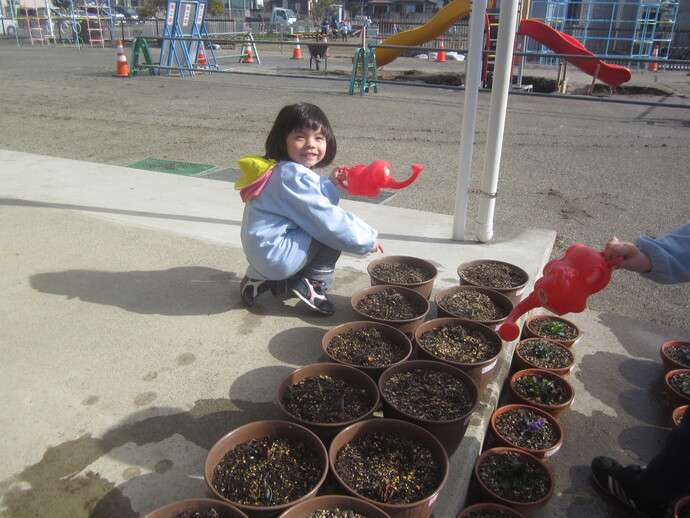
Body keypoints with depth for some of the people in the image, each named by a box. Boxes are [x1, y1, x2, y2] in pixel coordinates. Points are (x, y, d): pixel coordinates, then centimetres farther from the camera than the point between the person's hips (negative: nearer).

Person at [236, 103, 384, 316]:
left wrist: (329, 183, 8)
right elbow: (327, 220, -20)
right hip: (277, 256, -10)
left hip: (261, 254, 10)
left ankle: (267, 280, 20)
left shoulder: (280, 171, 11)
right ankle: (312, 282, -1)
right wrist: (368, 238, -9)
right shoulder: (293, 175, -20)